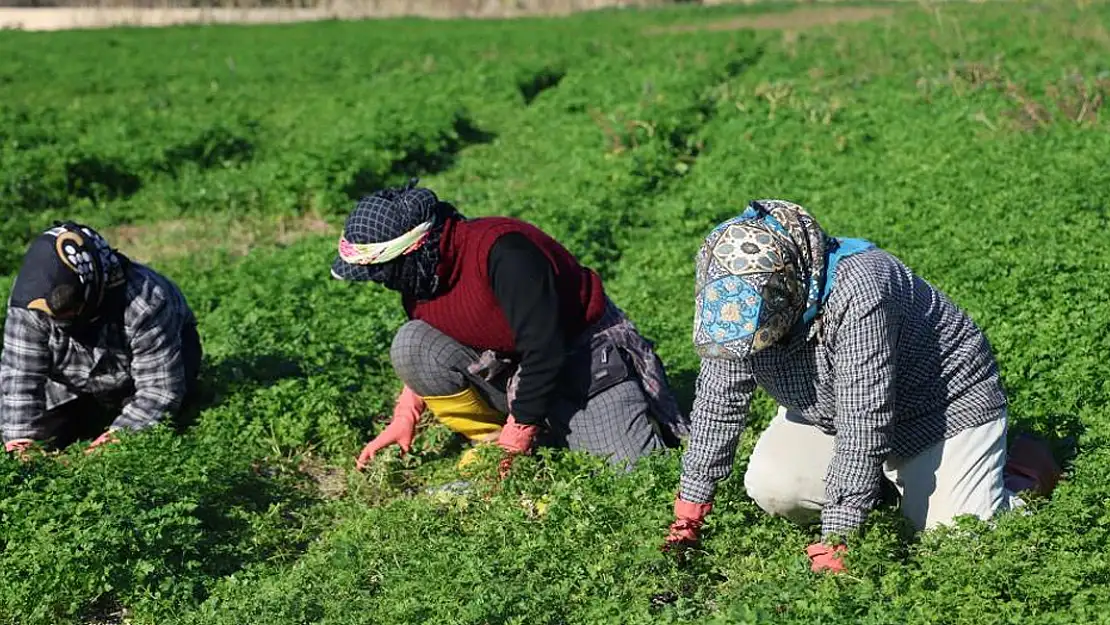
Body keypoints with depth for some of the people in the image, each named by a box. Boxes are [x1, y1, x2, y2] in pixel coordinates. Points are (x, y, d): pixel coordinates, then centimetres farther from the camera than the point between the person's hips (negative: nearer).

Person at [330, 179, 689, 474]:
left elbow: (545, 352, -29)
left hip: (588, 361, -6)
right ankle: (492, 440, -1)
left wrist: (515, 439, -24)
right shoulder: (420, 274, -6)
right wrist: (404, 420, 3)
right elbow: (426, 358, 13)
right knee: (410, 346, -15)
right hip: (508, 366, 7)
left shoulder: (501, 250, -31)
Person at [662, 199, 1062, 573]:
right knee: (769, 486, -16)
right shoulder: (739, 300, -18)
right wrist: (685, 523, -12)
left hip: (947, 403, -6)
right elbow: (717, 404, -11)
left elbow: (862, 430, -41)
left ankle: (1021, 473, 16)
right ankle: (888, 480, 12)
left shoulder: (855, 294, -40)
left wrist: (831, 552, -41)